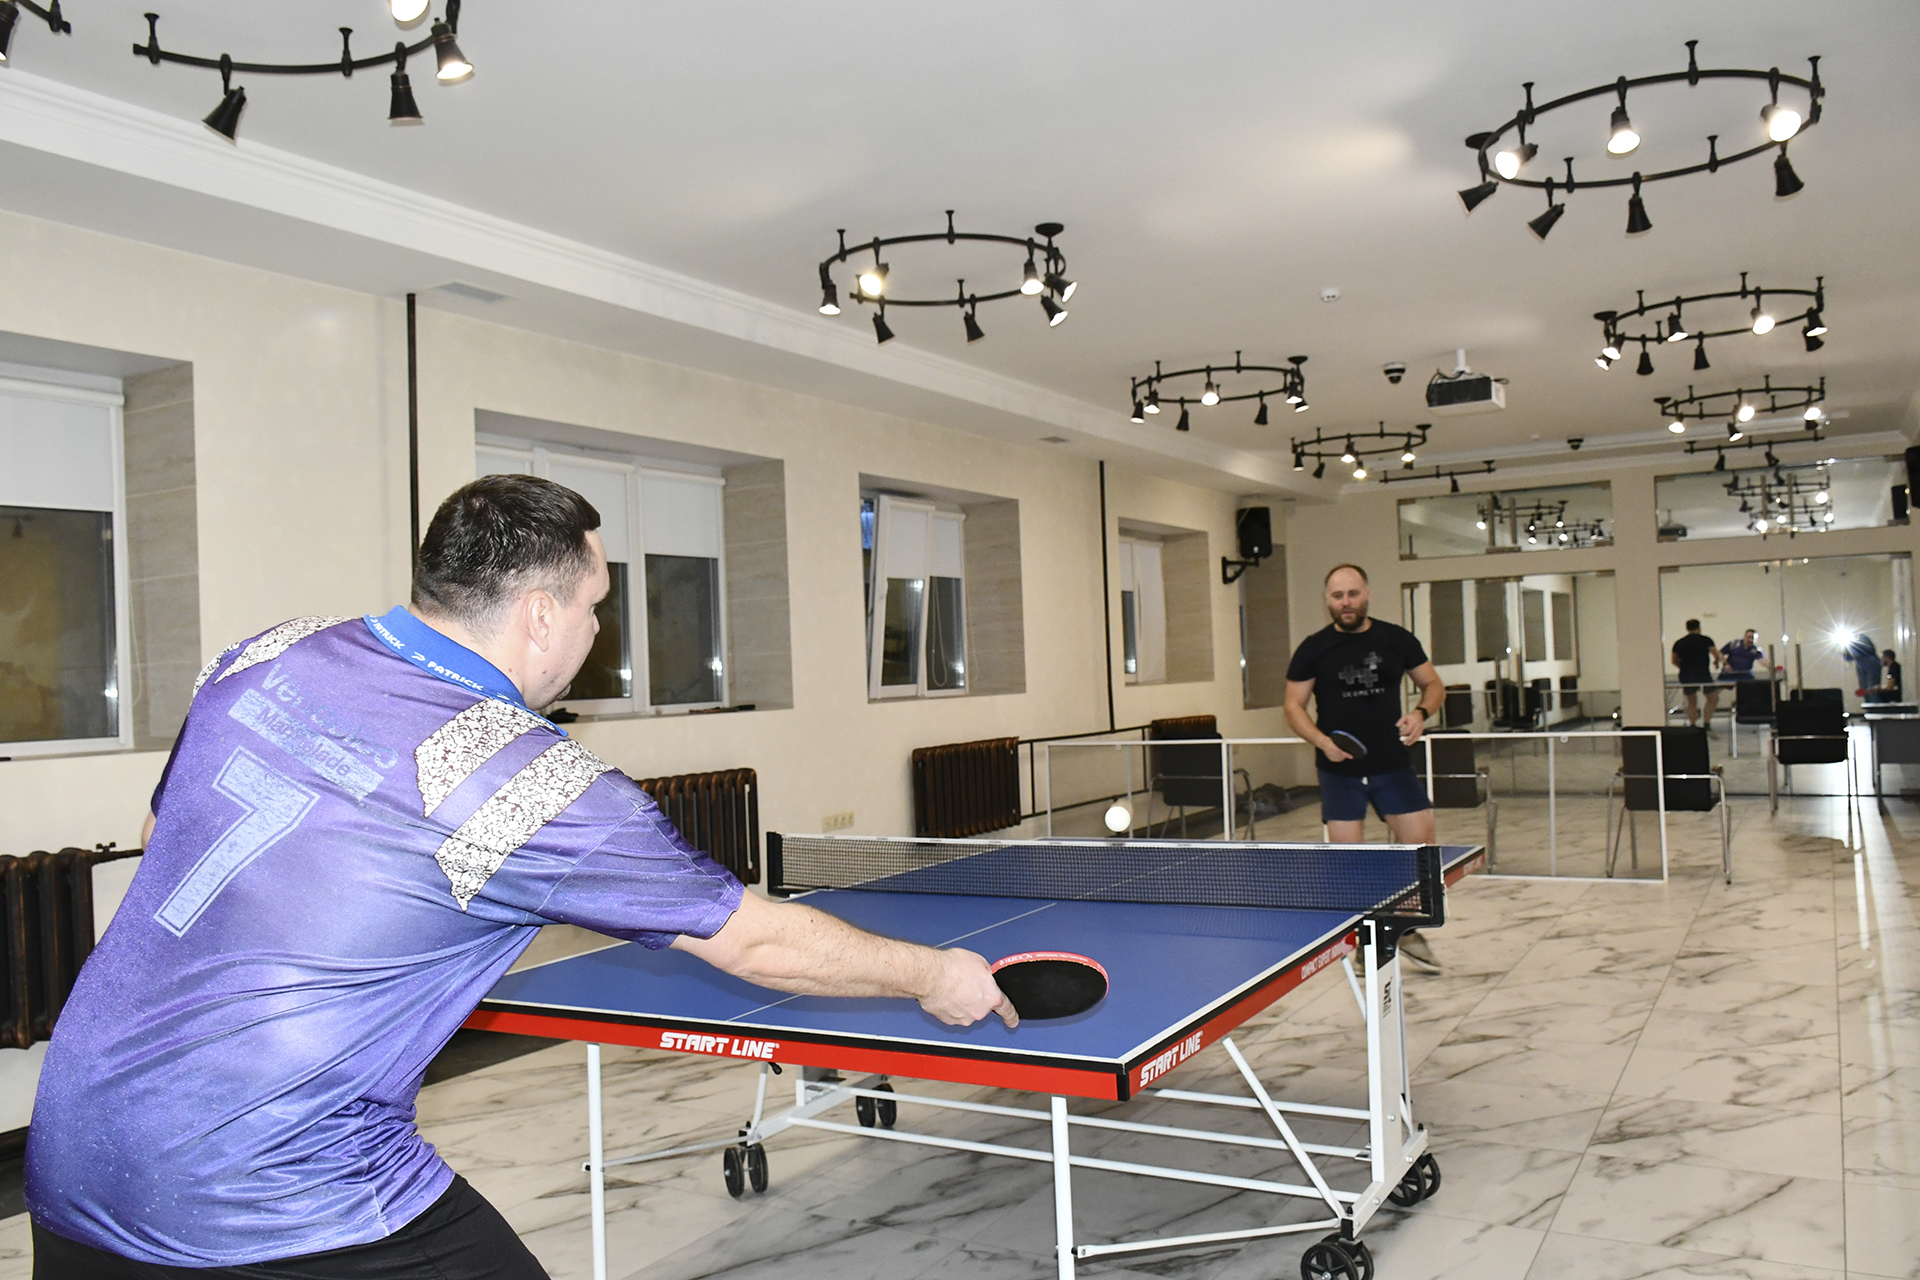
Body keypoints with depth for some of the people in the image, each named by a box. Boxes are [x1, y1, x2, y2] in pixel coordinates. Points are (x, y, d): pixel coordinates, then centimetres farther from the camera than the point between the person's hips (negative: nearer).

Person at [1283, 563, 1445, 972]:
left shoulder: (1397, 639, 3)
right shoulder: (1313, 649, -1)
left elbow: (1433, 684, 12)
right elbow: (1294, 705, 1)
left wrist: (1421, 713, -10)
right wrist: (1323, 741, -15)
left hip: (1393, 765, 2)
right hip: (1340, 770, -1)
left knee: (1421, 843, -2)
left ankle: (1407, 929, 21)